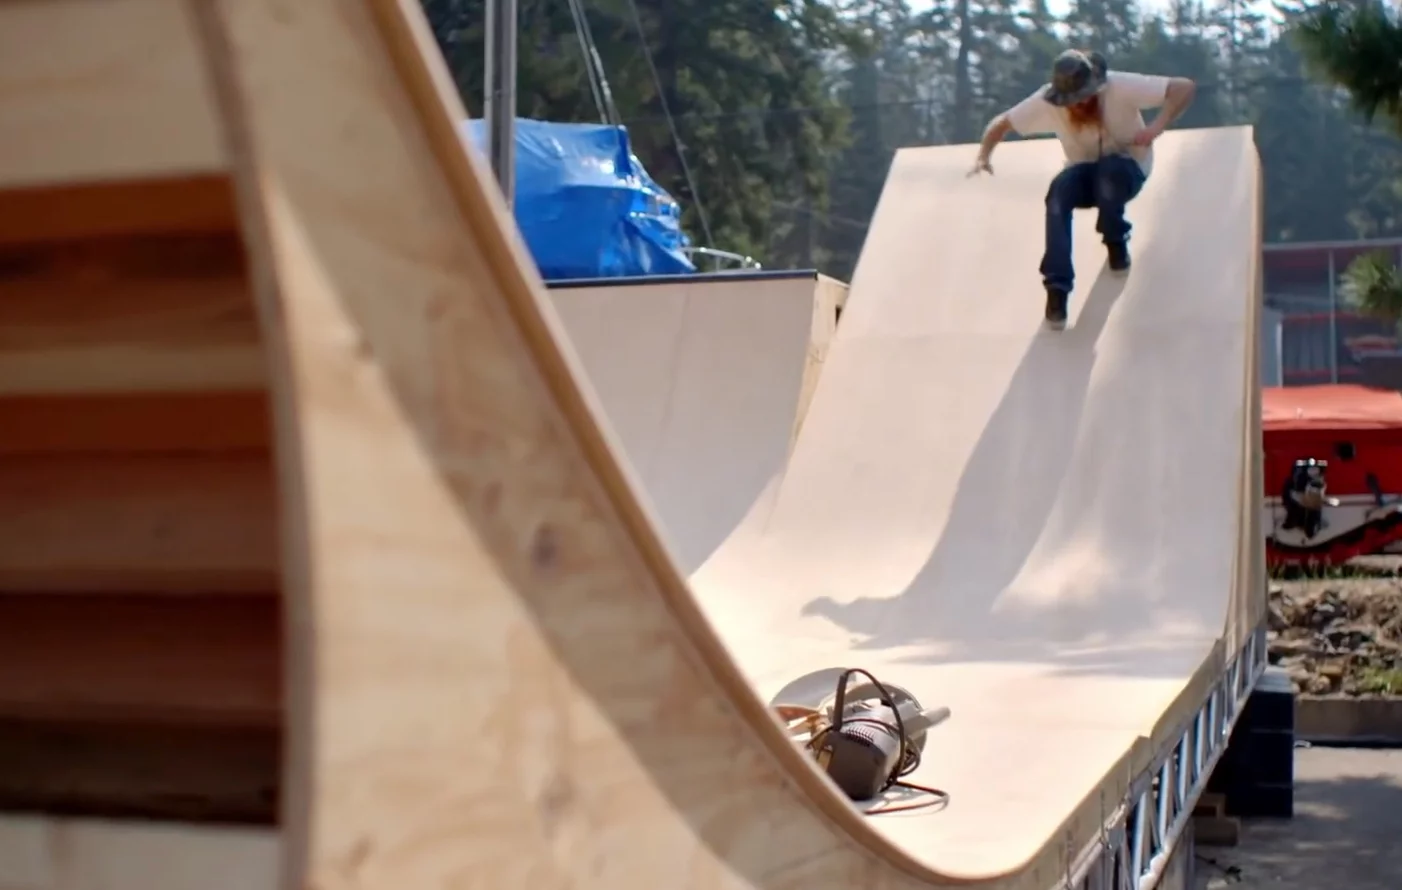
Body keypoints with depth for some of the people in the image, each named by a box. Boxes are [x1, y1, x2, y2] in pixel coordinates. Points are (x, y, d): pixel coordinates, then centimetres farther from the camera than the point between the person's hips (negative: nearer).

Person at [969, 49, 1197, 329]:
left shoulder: (1121, 87, -27)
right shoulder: (1048, 101, -19)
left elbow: (1185, 87, -27)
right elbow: (1001, 122, -10)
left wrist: (1157, 126, -42)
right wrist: (985, 155, -30)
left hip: (1127, 169, -2)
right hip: (1085, 173, 2)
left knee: (1109, 171, -39)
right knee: (1058, 192, -32)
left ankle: (1116, 242, -8)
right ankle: (1057, 288, -29)